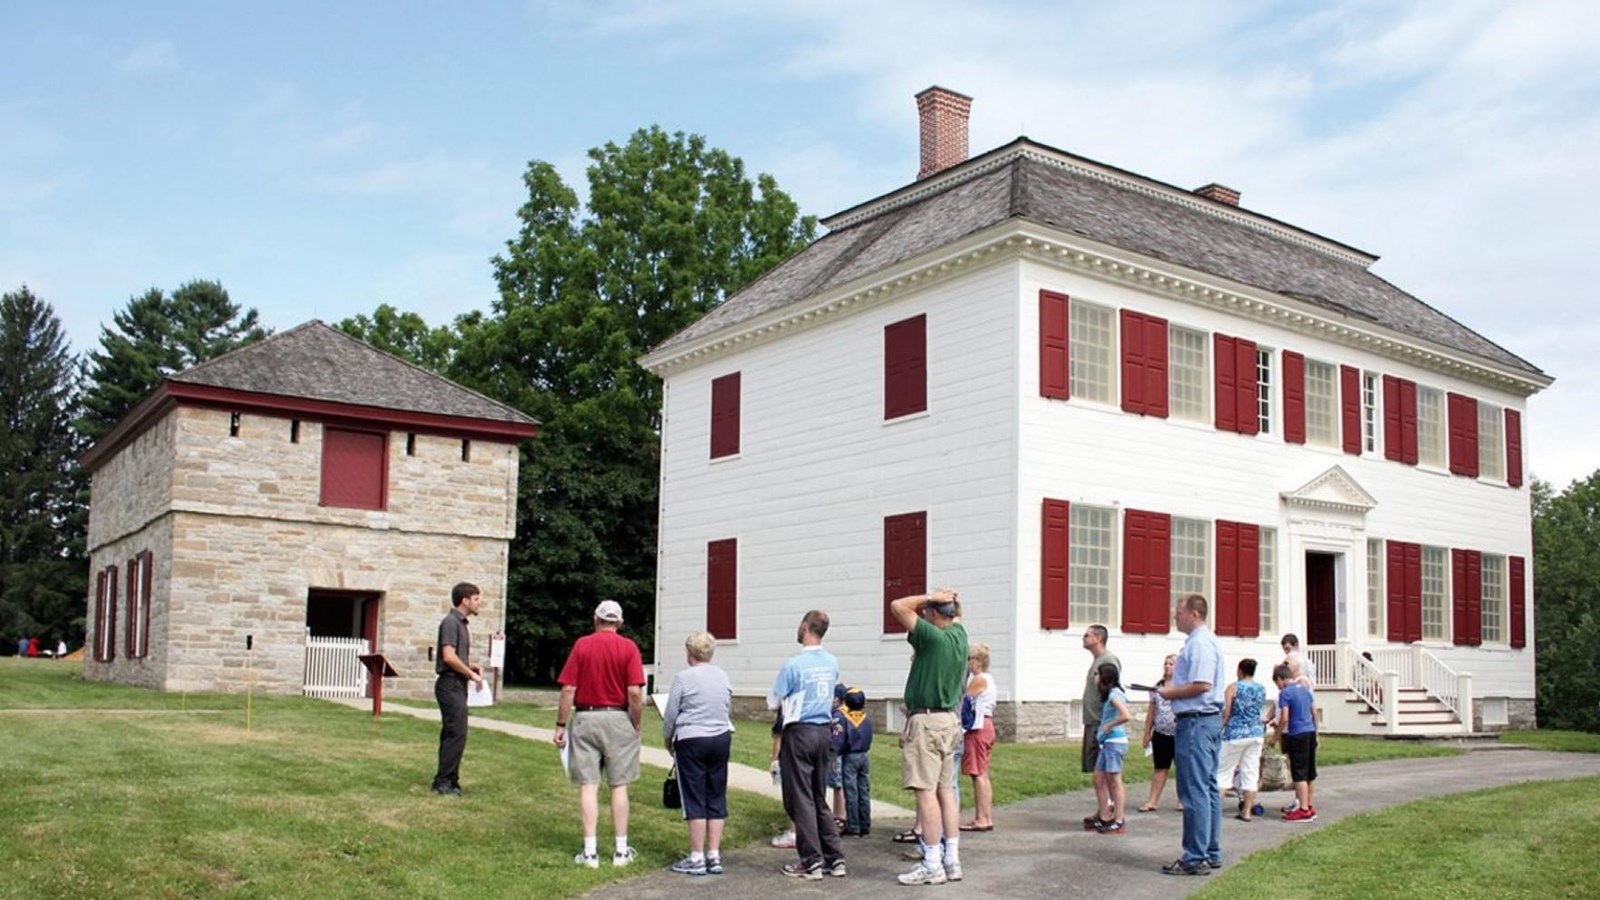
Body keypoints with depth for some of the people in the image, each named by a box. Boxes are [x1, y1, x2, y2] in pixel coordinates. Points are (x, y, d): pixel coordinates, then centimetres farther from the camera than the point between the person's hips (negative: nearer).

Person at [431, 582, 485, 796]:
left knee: (451, 734, 11)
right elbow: (449, 657, -21)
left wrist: (473, 667, 10)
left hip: (457, 685, 10)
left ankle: (448, 780, 16)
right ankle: (444, 781, -6)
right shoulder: (451, 622, -12)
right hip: (450, 684, -10)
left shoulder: (461, 623, 17)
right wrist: (472, 674, -12)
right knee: (456, 733, -10)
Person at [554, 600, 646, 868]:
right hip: (618, 719, 0)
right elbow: (635, 693, -10)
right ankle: (621, 850, 13)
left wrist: (561, 725, 2)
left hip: (585, 718, 0)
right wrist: (636, 726, 2)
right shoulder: (629, 648, -3)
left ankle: (590, 851, 4)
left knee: (588, 786, 4)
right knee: (619, 786, 8)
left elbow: (568, 690, -4)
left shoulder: (581, 645, 0)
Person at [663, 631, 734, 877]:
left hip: (691, 740, -5)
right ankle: (714, 856, 11)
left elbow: (670, 715, -5)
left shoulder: (683, 678, -10)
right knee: (717, 799, 9)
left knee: (695, 800, 0)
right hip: (721, 739, 5)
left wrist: (667, 739, 11)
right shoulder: (723, 677, 7)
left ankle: (697, 858, 2)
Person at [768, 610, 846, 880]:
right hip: (825, 731, 6)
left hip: (799, 732, -6)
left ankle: (811, 863, 2)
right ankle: (835, 858, 15)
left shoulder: (793, 664, -15)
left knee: (800, 799, 2)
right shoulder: (832, 663, 4)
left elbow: (773, 702, -6)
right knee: (820, 798, 15)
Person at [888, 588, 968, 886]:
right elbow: (953, 617, 29)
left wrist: (931, 597, -8)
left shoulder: (933, 637, -17)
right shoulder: (959, 634, 6)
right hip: (949, 719, 9)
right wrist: (950, 601, 11)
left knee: (926, 791, -7)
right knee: (945, 790, 10)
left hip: (926, 721, -9)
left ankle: (932, 865, -6)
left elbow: (898, 607, -14)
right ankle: (952, 860, 12)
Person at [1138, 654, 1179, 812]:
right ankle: (1153, 801, 8)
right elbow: (1151, 711, 12)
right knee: (1160, 768, 7)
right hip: (1161, 733, 4)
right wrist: (1147, 733, 12)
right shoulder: (1157, 687, 9)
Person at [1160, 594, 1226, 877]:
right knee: (1207, 788, 14)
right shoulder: (1205, 641, 17)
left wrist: (1172, 692, -11)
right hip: (1209, 719, 11)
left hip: (1196, 722, -11)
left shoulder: (1199, 643, -16)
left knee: (1195, 791, -7)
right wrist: (1173, 690, 12)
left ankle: (1196, 858, -4)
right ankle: (1211, 853, 21)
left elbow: (1202, 685, -24)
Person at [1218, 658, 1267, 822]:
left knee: (1224, 771, 3)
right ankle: (1247, 811, 6)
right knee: (1251, 773, 6)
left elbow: (1226, 712, -12)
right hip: (1256, 734, 4)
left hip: (1235, 734, -4)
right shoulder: (1262, 689, 7)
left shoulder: (1233, 688, -7)